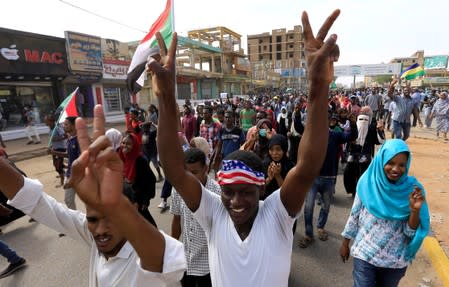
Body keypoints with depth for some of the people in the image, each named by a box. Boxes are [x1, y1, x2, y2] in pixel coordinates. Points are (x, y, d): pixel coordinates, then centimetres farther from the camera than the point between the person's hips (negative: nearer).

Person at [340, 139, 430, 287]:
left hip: (396, 260, 2)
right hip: (364, 254, -1)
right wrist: (345, 243, 5)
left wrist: (415, 210, -28)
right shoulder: (367, 182, -12)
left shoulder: (412, 189, -12)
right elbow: (354, 215, -2)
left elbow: (411, 231, -10)